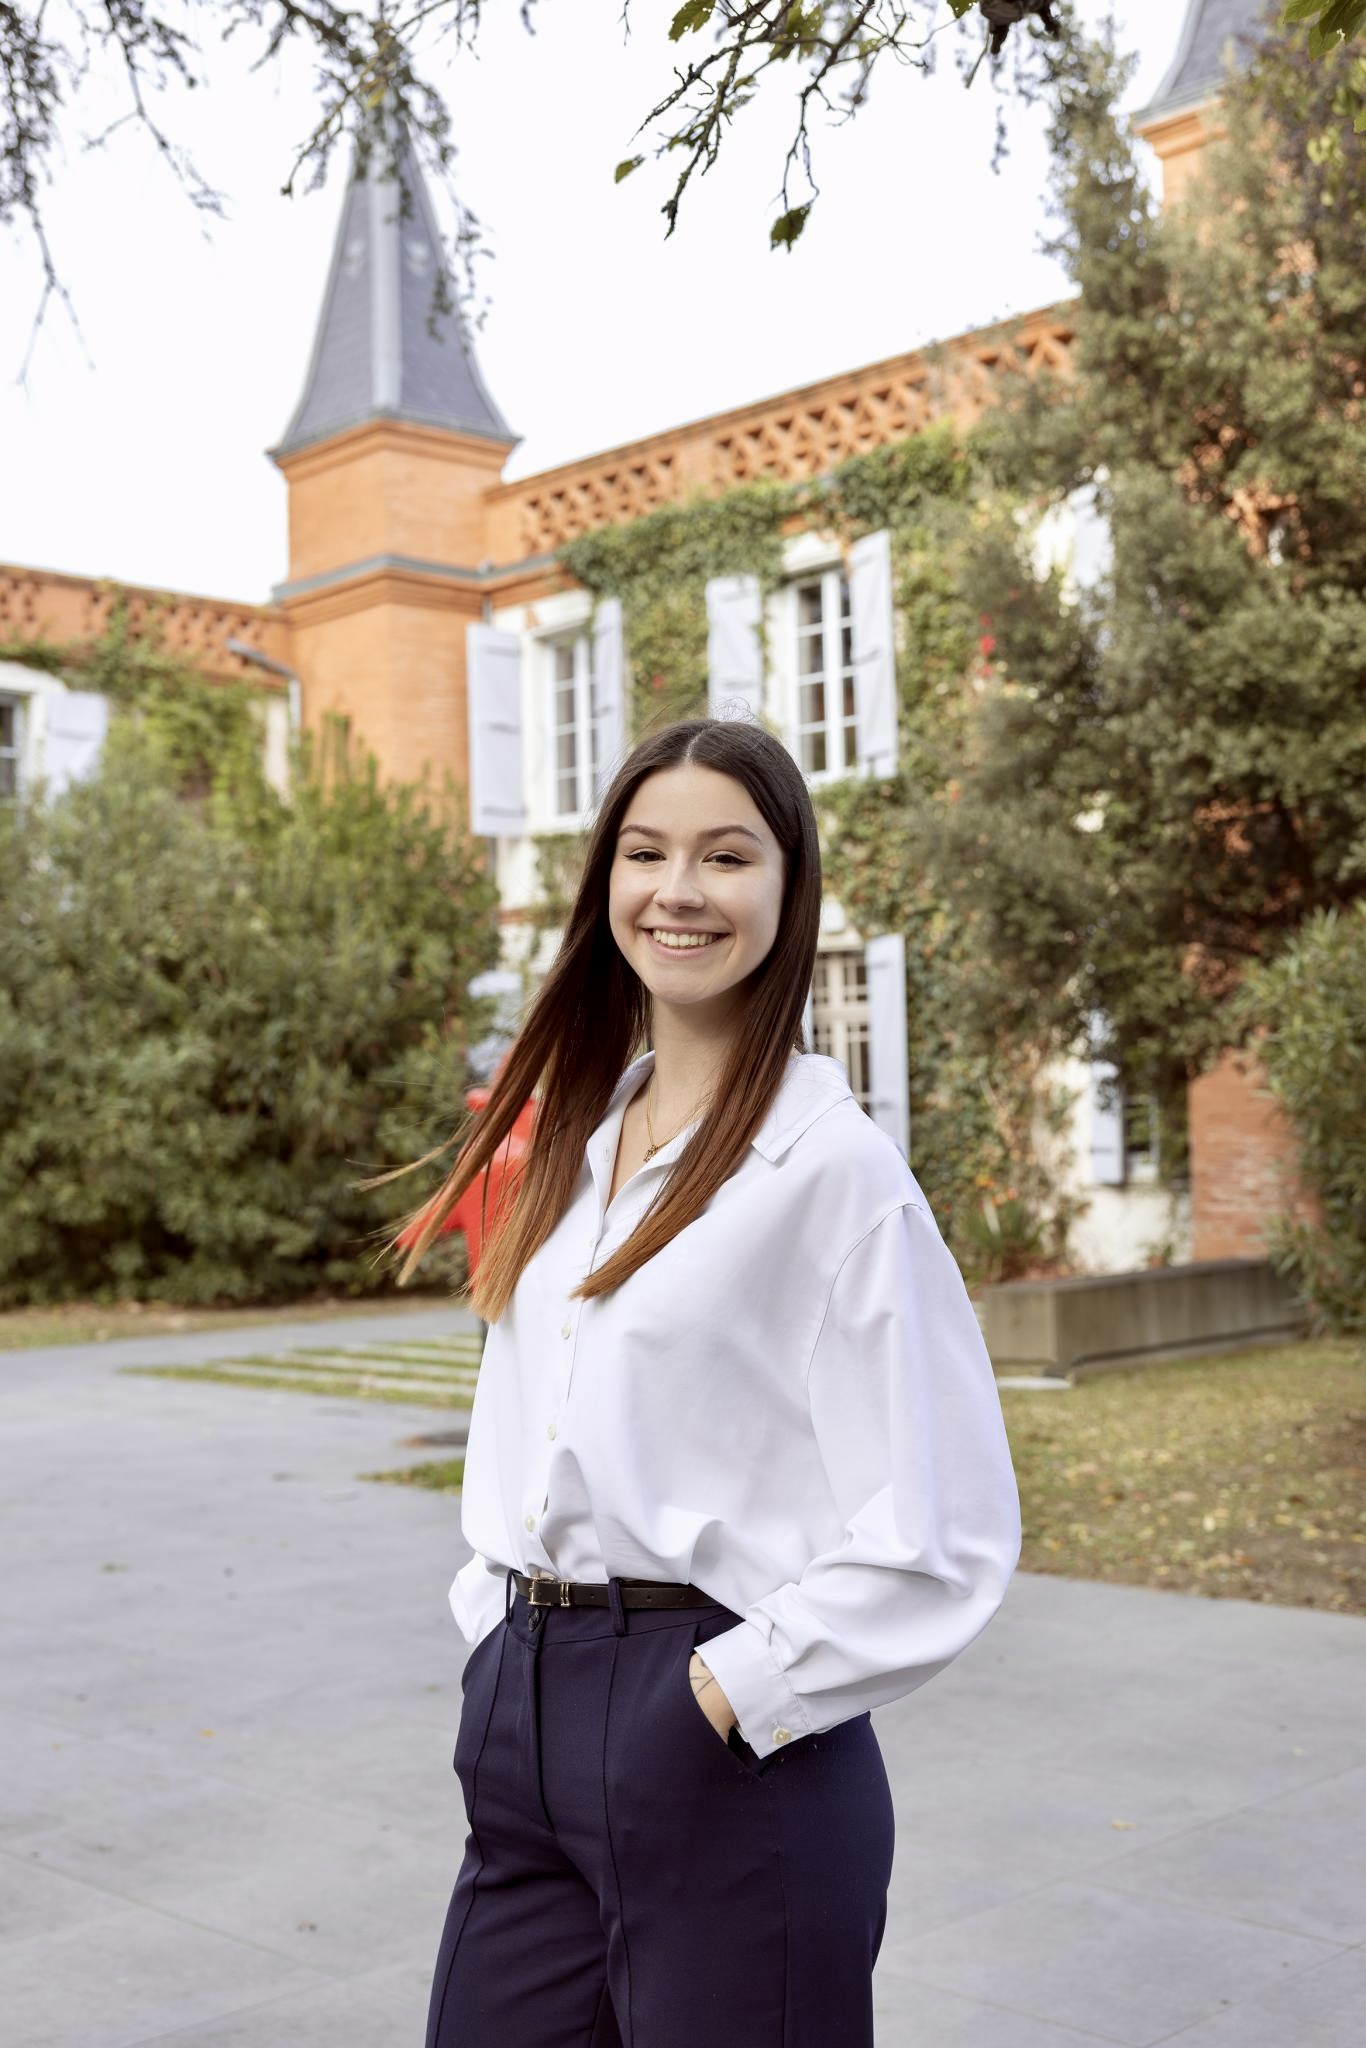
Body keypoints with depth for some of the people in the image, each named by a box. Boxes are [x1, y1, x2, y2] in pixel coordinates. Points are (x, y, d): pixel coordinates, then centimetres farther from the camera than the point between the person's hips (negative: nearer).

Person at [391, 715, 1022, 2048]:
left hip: (729, 1750, -6)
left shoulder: (830, 1162, -12)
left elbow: (938, 1535, -14)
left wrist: (733, 1691, -14)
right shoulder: (575, 1138, 9)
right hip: (523, 1715, 6)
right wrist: (501, 1643, 7)